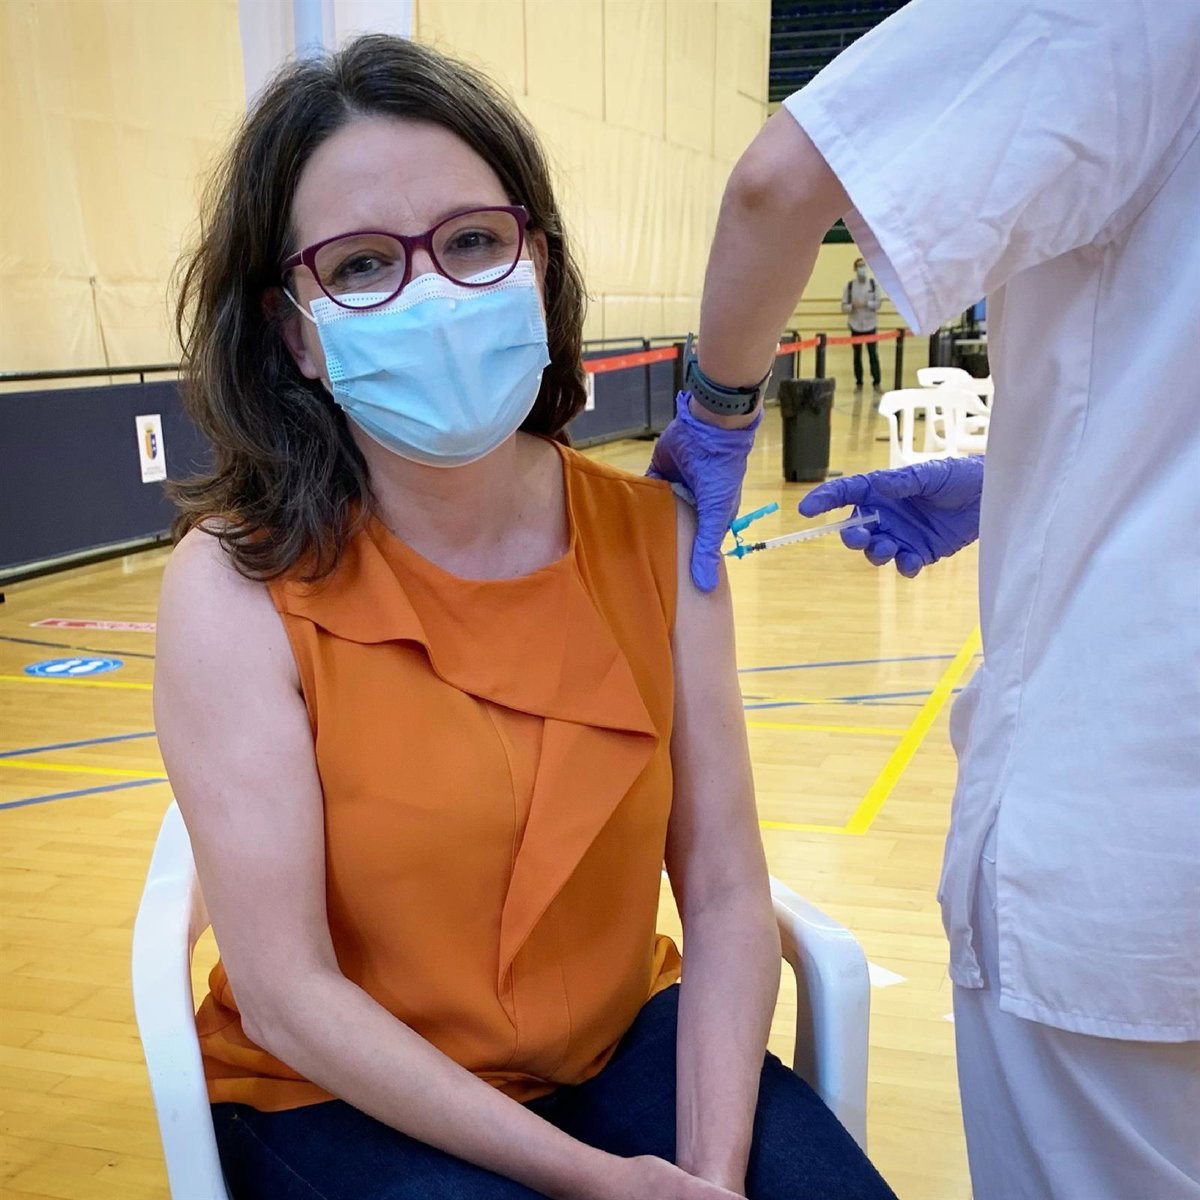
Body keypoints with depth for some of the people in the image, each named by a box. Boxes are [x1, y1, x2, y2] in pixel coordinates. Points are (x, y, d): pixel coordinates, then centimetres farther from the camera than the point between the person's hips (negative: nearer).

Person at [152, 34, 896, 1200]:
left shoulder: (654, 536, -9)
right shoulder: (240, 584, -17)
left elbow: (724, 896, -7)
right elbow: (287, 996, -18)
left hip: (623, 1045, 3)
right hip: (347, 1099, -2)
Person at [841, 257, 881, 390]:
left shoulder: (873, 284, 1)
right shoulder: (849, 286, 0)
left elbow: (878, 303, -1)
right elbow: (844, 306, -1)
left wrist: (867, 304, -17)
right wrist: (853, 306, -21)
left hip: (870, 325, 0)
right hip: (856, 326, 0)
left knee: (873, 354, -4)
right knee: (857, 356, 5)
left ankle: (876, 382, -1)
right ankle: (859, 383, 11)